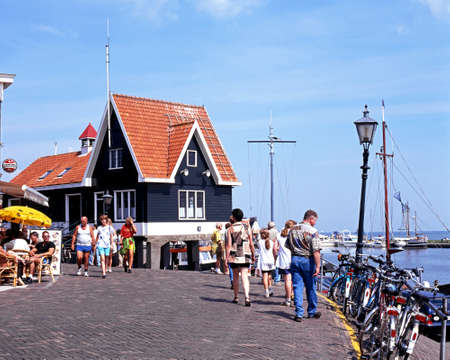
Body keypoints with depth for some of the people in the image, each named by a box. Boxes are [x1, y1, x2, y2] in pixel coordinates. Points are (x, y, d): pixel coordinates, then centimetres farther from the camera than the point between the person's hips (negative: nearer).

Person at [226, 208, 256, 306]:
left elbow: (228, 245, -8)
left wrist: (227, 257, -4)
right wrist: (253, 255, 13)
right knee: (244, 276, -3)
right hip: (245, 256, 1)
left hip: (234, 256, -1)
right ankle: (247, 297, -20)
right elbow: (251, 243, 3)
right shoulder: (247, 226, 4)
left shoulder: (230, 229, -2)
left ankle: (236, 297, 23)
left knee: (235, 276, 14)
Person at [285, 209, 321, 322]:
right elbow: (316, 251, -17)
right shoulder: (313, 231, -11)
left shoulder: (292, 229, 7)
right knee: (310, 287, 11)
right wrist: (318, 266, -16)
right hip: (307, 260, -4)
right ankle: (312, 312, 24)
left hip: (294, 259, 4)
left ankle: (299, 313, 0)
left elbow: (287, 246, 13)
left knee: (297, 287, 5)